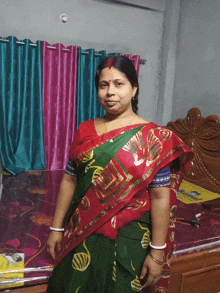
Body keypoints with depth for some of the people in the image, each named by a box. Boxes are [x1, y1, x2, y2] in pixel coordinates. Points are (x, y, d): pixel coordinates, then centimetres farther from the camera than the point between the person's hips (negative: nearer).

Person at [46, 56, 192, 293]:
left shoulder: (151, 137, -12)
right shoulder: (85, 130, 1)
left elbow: (160, 197, -12)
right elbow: (69, 180, 4)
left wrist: (157, 252, -10)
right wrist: (56, 227, 6)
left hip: (126, 239, -3)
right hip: (81, 235, 4)